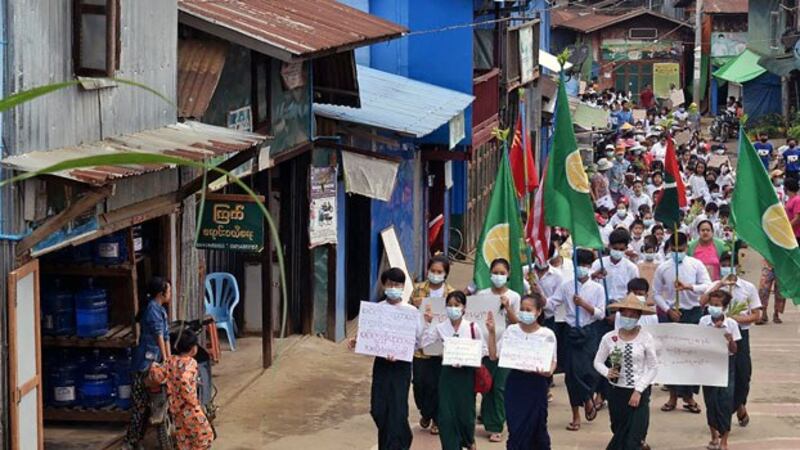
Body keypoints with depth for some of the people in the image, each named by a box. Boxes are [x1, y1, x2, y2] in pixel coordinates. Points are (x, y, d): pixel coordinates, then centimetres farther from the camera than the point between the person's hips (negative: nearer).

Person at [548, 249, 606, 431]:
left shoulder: (597, 288, 0)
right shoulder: (566, 286, 4)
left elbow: (601, 314, -5)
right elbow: (551, 304, -1)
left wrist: (584, 304, -17)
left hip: (588, 333, -2)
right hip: (571, 332, 2)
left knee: (587, 371, -9)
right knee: (571, 372, 2)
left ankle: (588, 400, 24)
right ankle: (576, 414, 13)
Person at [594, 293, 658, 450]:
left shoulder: (646, 338, -8)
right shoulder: (609, 338, -2)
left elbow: (653, 368, -3)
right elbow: (598, 362, 9)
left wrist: (638, 391, -9)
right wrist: (607, 373, -13)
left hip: (639, 394, -3)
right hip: (616, 391, 3)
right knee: (619, 434, 12)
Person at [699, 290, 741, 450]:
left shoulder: (731, 324, -7)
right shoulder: (704, 321, -3)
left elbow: (734, 350, -5)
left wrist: (731, 341, -25)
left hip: (726, 362, -1)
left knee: (726, 400, -4)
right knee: (710, 399, 7)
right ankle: (714, 436, 26)